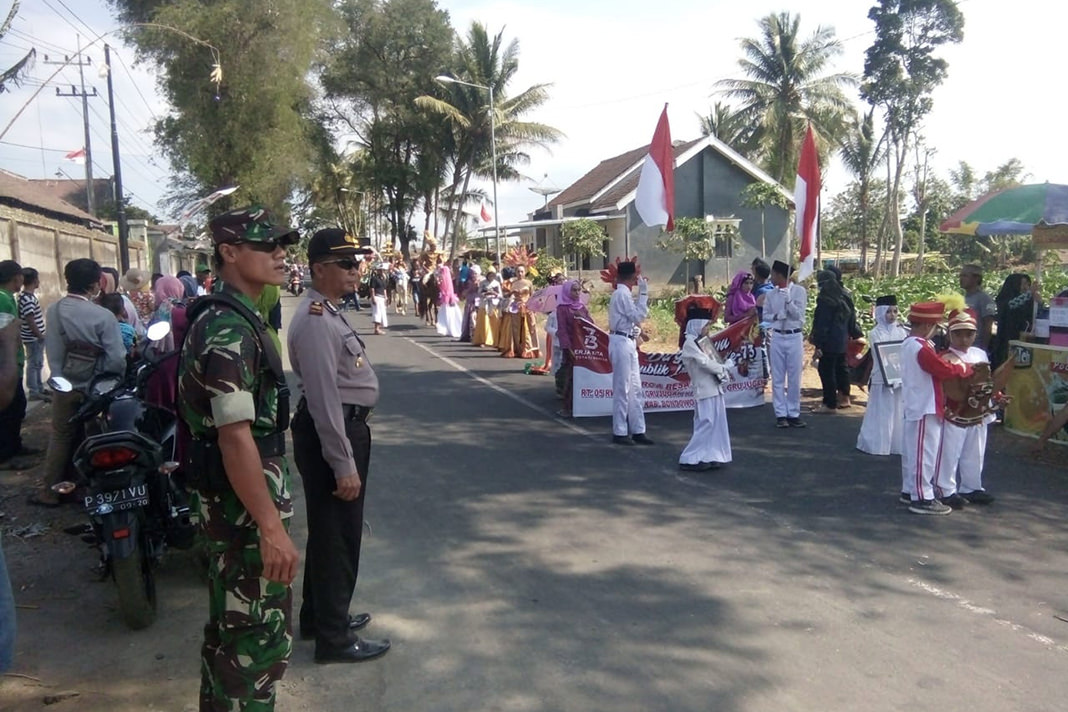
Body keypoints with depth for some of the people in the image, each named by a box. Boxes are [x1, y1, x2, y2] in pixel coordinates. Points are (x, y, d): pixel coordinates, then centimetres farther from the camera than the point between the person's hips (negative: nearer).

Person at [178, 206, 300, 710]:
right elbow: (236, 438, -26)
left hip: (231, 503, 10)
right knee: (259, 636, 1)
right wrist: (271, 527, -25)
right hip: (245, 504, -10)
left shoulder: (232, 320, 12)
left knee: (233, 627, 22)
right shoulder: (229, 331, -21)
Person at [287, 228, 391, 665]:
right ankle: (334, 638, 15)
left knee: (332, 529, 21)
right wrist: (344, 465, -24)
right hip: (331, 433, -11)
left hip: (346, 427, 11)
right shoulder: (316, 321, -21)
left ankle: (320, 616, 38)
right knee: (337, 534, 1)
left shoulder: (327, 312, 12)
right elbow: (323, 399, -25)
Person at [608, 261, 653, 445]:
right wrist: (643, 293, -14)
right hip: (621, 342, -10)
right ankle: (620, 432, 5)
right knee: (622, 389, -3)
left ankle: (637, 430, 16)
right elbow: (638, 316, -17)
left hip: (628, 343, 10)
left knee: (635, 389, 11)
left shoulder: (622, 293, 15)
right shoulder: (622, 294, -14)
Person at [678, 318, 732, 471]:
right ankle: (691, 459, -3)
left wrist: (722, 370, -5)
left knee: (716, 424, 10)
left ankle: (710, 457, 17)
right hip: (704, 389, -9)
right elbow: (704, 363, -17)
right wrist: (723, 369, -4)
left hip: (714, 388, 9)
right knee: (706, 424, -8)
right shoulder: (690, 343, -10)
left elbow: (712, 361, 14)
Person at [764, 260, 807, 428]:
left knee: (794, 378, 2)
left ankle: (793, 413, 10)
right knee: (778, 378, 3)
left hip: (794, 337, -3)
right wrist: (776, 316, -11)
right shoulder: (770, 294, 6)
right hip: (777, 337, 3)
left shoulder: (799, 291, -4)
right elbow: (765, 315, 8)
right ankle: (781, 414, 8)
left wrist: (788, 299, -20)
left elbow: (798, 315, -9)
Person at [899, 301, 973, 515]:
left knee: (911, 451, 17)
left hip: (913, 408, 11)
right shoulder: (922, 349, -21)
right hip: (926, 410, -11)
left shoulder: (908, 344, 10)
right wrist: (966, 368, -5)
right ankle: (922, 498, 1)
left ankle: (910, 490, 28)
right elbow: (945, 370, -20)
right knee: (925, 453, -4)